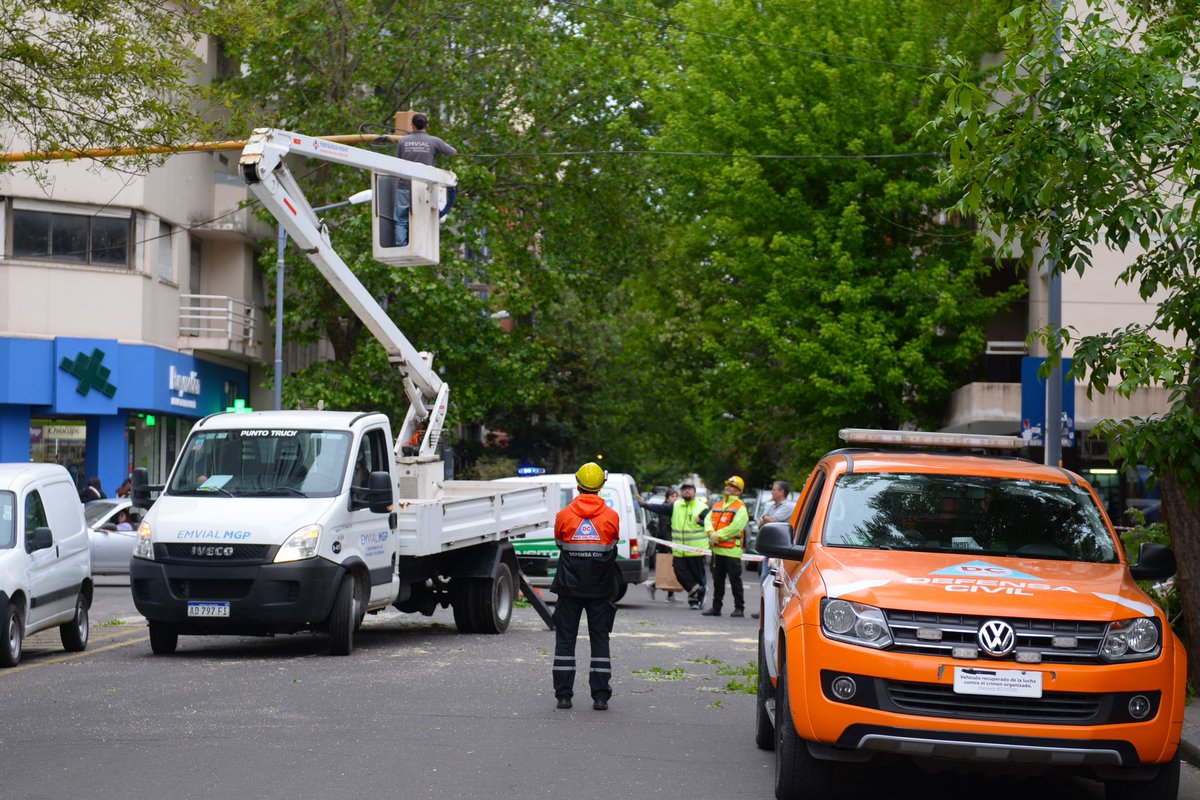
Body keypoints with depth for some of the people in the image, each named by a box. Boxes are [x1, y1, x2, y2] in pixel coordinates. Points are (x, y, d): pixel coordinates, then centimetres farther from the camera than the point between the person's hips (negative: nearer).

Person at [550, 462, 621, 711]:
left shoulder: (564, 515, -6)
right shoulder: (611, 516, -6)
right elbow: (613, 544, 8)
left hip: (570, 587, 0)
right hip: (601, 588, 0)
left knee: (565, 638, 7)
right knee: (600, 638, 6)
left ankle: (563, 695, 4)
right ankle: (600, 696, 2)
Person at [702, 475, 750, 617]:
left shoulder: (740, 507, -5)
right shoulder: (717, 505, 19)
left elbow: (736, 526, -16)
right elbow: (708, 520, 10)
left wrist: (719, 535, -15)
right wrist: (711, 532, -10)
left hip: (732, 550, -7)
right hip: (717, 549, 7)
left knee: (735, 581, -4)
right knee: (717, 580, 12)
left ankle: (739, 608, 1)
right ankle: (716, 607, 18)